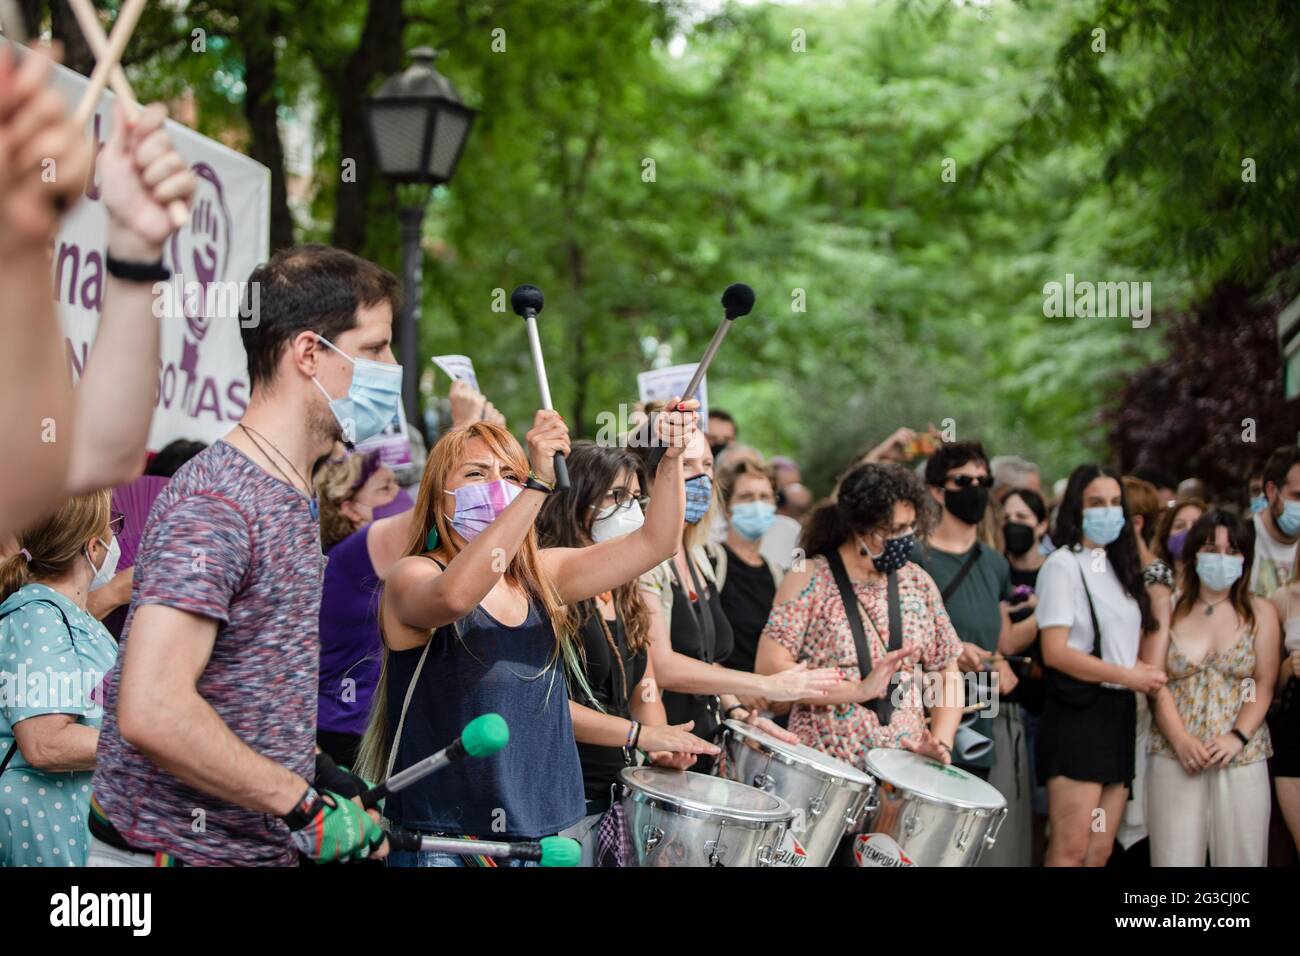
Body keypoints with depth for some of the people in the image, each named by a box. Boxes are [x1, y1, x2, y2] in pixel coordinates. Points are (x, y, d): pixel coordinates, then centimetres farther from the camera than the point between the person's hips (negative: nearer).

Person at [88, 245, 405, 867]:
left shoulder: (295, 499, 12)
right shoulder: (215, 501, -19)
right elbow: (152, 712, -28)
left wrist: (324, 777, 7)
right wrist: (305, 808, -22)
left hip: (263, 847, 9)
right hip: (175, 846, -9)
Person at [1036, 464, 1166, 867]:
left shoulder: (1119, 567, 17)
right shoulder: (1062, 565, -5)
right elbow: (1055, 652, -13)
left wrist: (1145, 670, 0)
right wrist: (1128, 676, -12)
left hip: (1118, 712, 8)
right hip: (1078, 711, -8)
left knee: (1101, 852, 5)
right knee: (1071, 849, -12)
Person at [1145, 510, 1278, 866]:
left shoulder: (1260, 613, 8)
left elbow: (1264, 685, 2)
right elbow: (1157, 684, 1)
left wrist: (1238, 737, -12)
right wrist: (1180, 740, -12)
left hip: (1242, 759, 0)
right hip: (1174, 758, 0)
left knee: (1240, 857, -1)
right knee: (1176, 857, -3)